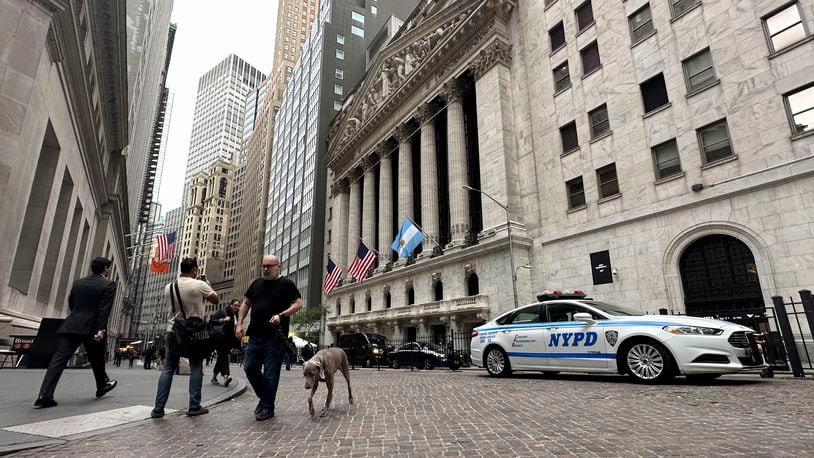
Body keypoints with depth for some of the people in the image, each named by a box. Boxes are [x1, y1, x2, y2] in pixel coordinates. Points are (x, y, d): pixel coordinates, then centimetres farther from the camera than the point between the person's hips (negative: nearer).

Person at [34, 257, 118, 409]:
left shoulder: (78, 283, 13)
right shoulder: (108, 285, -5)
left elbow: (71, 304, 21)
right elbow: (105, 309, -15)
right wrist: (101, 329, -19)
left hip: (71, 327, 4)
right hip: (93, 329, -4)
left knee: (59, 359, -3)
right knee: (97, 359, 14)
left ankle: (44, 396, -12)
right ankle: (102, 385, 33)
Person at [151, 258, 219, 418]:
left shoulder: (168, 287, 1)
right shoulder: (199, 285, -14)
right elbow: (216, 299, -1)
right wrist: (208, 286, 15)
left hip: (173, 331, 4)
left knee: (168, 368, 10)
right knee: (196, 368, 5)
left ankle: (158, 408, 8)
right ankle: (194, 406, 6)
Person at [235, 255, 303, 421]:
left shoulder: (286, 284, -2)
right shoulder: (256, 283, 15)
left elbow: (298, 303, -8)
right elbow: (246, 303, 21)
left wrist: (281, 315, -21)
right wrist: (239, 323, 9)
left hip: (275, 337, -6)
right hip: (255, 336, 6)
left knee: (270, 373, -1)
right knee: (250, 368, 8)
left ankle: (267, 407, 13)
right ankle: (265, 397, 29)